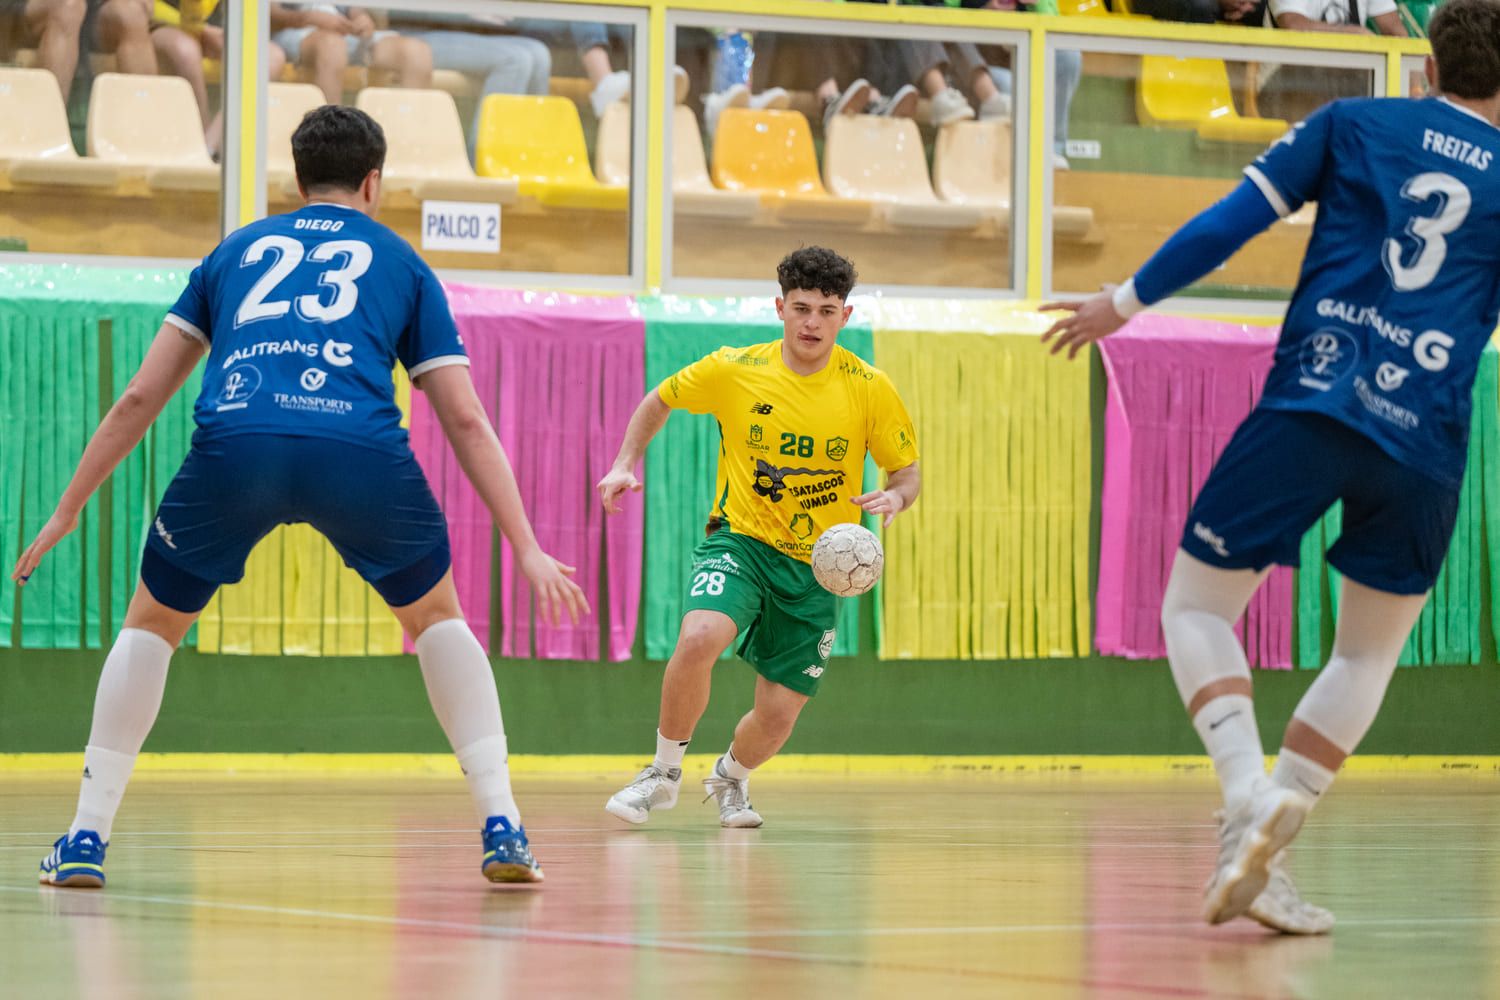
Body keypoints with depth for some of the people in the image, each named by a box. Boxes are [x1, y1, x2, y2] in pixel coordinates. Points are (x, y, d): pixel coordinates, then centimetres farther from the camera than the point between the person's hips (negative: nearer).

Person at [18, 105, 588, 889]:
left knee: (151, 624, 25)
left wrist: (68, 509, 33)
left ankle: (87, 838, 18)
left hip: (235, 443, 1)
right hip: (361, 451, 0)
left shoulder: (236, 252, 31)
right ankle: (502, 830, 16)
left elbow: (140, 396, 27)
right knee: (436, 618, 26)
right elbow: (465, 420, 19)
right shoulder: (401, 263, 27)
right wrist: (526, 549, 19)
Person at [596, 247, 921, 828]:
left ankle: (730, 778, 38)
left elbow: (908, 473, 2)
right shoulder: (734, 370, -6)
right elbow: (660, 400, 12)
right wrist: (626, 464, 1)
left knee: (777, 717, 0)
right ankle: (664, 773, -9)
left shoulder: (870, 390, -7)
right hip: (740, 539, -1)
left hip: (816, 565, 1)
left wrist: (894, 497, -21)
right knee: (698, 639, -32)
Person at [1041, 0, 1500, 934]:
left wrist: (1127, 300, 11)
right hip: (1425, 442, 1)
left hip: (1309, 406, -1)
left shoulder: (1355, 124, 9)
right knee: (1370, 653, 19)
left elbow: (1234, 219, 3)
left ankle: (1251, 794, -14)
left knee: (1195, 608, 12)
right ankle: (1264, 855, 5)